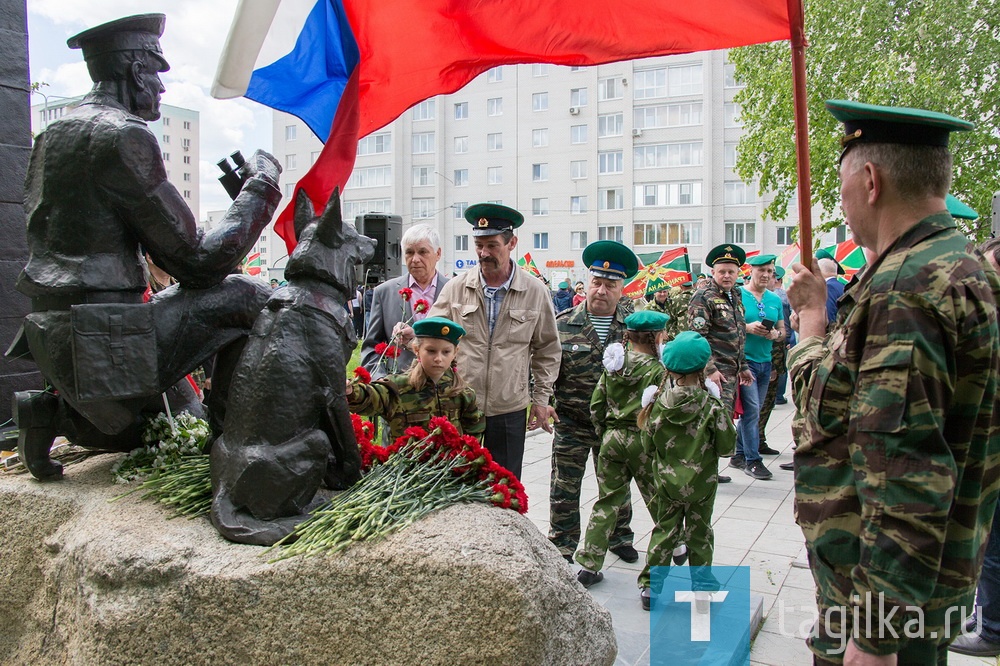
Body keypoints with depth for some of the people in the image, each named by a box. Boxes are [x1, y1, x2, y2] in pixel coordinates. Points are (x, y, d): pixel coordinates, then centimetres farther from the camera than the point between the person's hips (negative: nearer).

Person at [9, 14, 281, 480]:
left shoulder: (55, 134, 15)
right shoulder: (125, 135, -14)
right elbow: (196, 263, -15)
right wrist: (260, 188, -4)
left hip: (52, 336, 10)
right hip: (100, 343, -10)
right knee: (247, 299, -8)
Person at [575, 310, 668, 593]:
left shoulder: (612, 365, 3)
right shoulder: (657, 370, -14)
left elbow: (596, 404, 5)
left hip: (612, 438, 6)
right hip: (643, 442, -5)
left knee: (607, 501, 17)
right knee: (662, 509, 7)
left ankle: (589, 566, 19)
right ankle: (652, 581, 8)